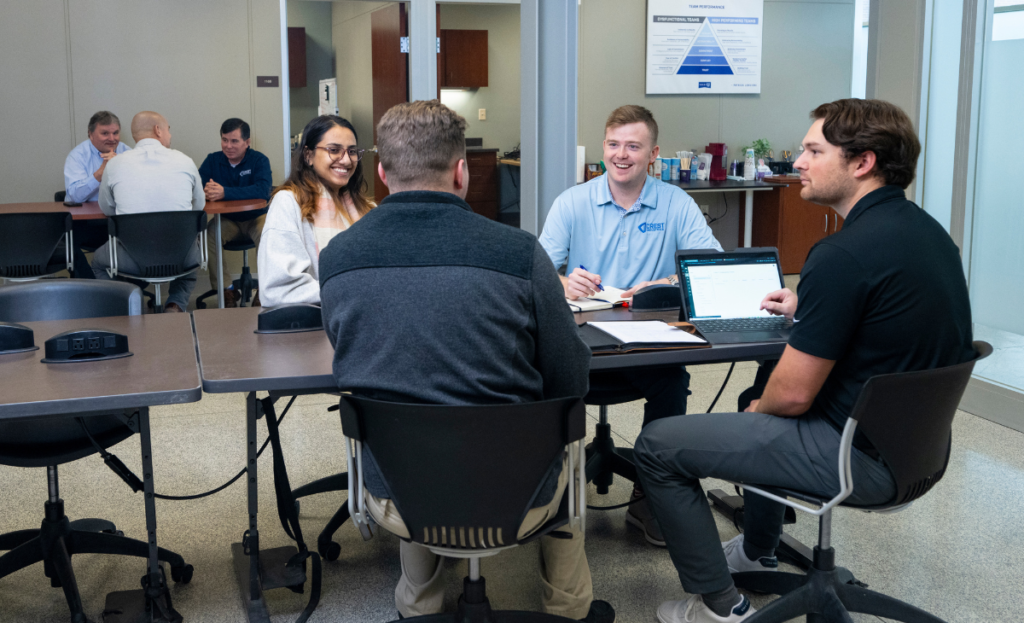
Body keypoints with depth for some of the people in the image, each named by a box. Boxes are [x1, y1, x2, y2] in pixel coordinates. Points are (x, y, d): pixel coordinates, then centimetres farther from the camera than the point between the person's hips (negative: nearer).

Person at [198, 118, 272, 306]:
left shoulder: (259, 160, -8)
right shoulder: (213, 160, 2)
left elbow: (262, 191, -27)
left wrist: (225, 192, -37)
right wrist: (207, 191, -35)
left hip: (256, 218, -3)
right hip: (227, 220, 3)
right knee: (207, 237, -26)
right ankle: (226, 291, -13)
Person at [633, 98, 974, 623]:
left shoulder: (843, 254, -26)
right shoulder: (927, 230, 4)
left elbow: (793, 395, -22)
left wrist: (757, 408, -1)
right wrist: (808, 310, 16)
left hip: (856, 458, -10)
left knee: (658, 446, -2)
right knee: (762, 402, 36)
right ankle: (757, 551, 49)